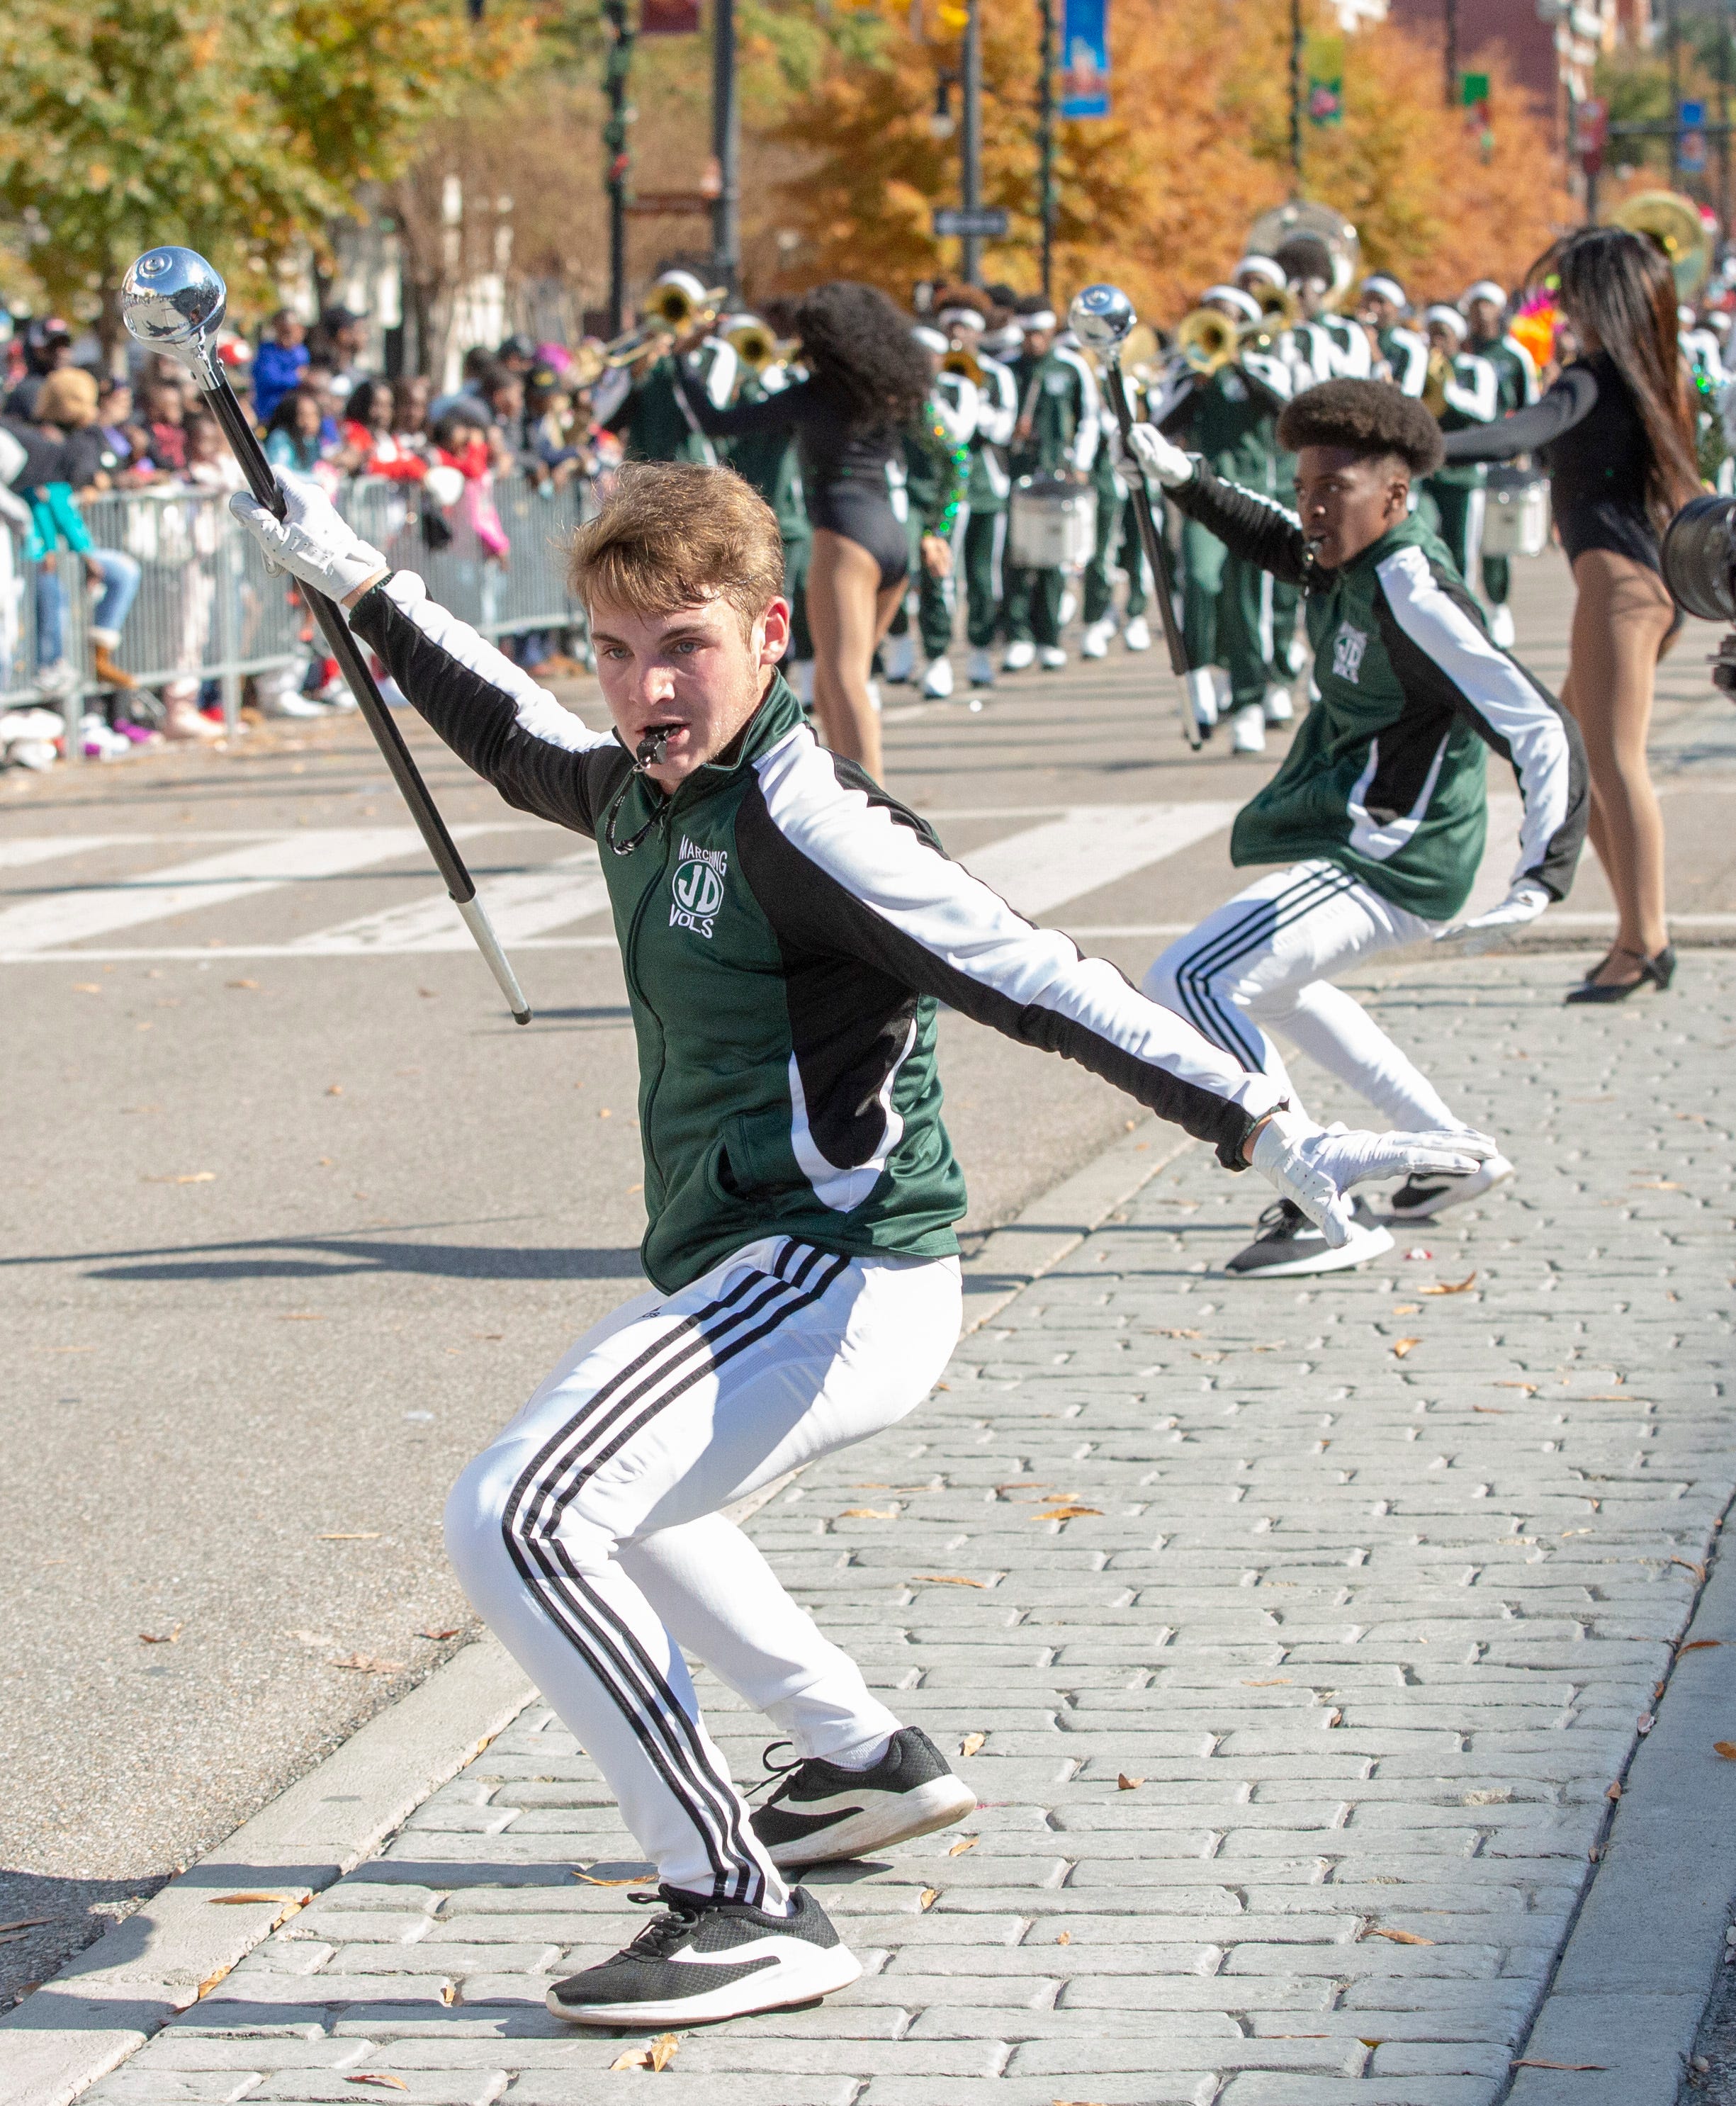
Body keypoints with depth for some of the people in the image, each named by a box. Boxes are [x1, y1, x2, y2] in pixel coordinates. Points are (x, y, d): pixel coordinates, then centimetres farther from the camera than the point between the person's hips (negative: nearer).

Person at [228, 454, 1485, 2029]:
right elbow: (514, 734, 34)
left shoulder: (796, 814, -18)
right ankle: (870, 1761, 41)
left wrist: (1265, 1131, -32)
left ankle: (748, 1916, -20)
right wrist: (359, 583, 42)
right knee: (604, 1501, 33)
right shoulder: (645, 792, 9)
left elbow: (1029, 979, -25)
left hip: (835, 1283, -10)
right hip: (763, 1280, 10)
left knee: (515, 1519, -23)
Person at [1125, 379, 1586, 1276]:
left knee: (1187, 983, -21)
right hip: (1359, 851, 11)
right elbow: (1273, 540, 30)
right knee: (1267, 983, 34)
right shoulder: (1349, 562, 5)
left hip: (1381, 866, -11)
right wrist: (1183, 478, 14)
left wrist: (1541, 878, -38)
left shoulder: (1412, 594, -22)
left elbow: (1543, 731, -27)